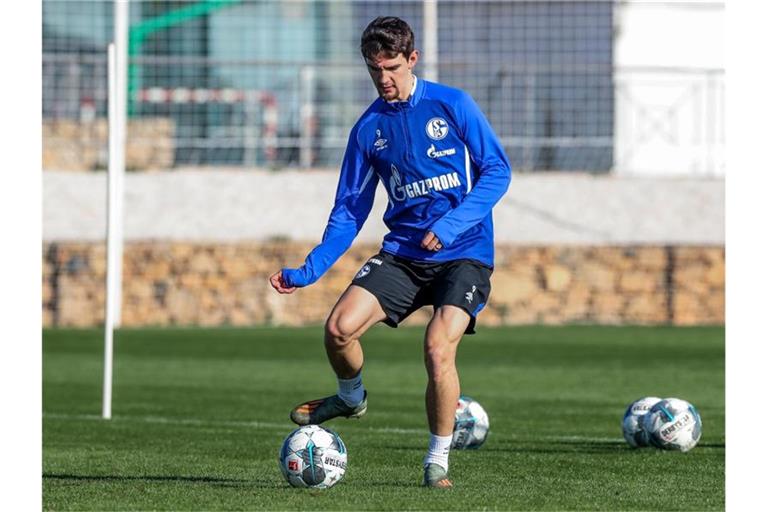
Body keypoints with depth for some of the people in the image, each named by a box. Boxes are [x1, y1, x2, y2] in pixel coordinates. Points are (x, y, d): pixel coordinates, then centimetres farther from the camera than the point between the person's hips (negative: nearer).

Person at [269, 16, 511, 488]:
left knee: (438, 348, -23)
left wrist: (452, 223, -19)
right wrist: (307, 272, -1)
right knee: (340, 327, -17)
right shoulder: (369, 128, 6)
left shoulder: (453, 105, -5)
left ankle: (438, 461, -3)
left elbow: (497, 170, -5)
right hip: (403, 253, 4)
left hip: (464, 254, -4)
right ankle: (351, 397, 17)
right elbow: (349, 211, 10)